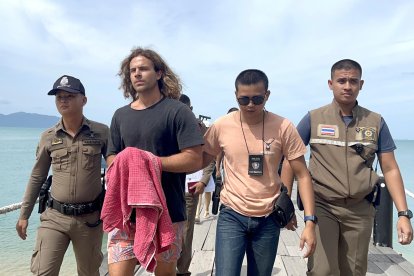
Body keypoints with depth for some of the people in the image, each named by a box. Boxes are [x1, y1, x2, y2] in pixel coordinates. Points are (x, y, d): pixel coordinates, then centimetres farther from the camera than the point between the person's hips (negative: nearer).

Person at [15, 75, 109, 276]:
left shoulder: (101, 132, -4)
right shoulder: (48, 137, 2)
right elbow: (37, 178, 11)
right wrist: (24, 215, 11)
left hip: (90, 218, -1)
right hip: (54, 217, 1)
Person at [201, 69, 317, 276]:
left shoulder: (283, 127, -9)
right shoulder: (221, 126, -7)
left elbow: (302, 175, -6)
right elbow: (201, 161, 9)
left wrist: (310, 221, -12)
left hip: (268, 218, 1)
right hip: (231, 215, 0)